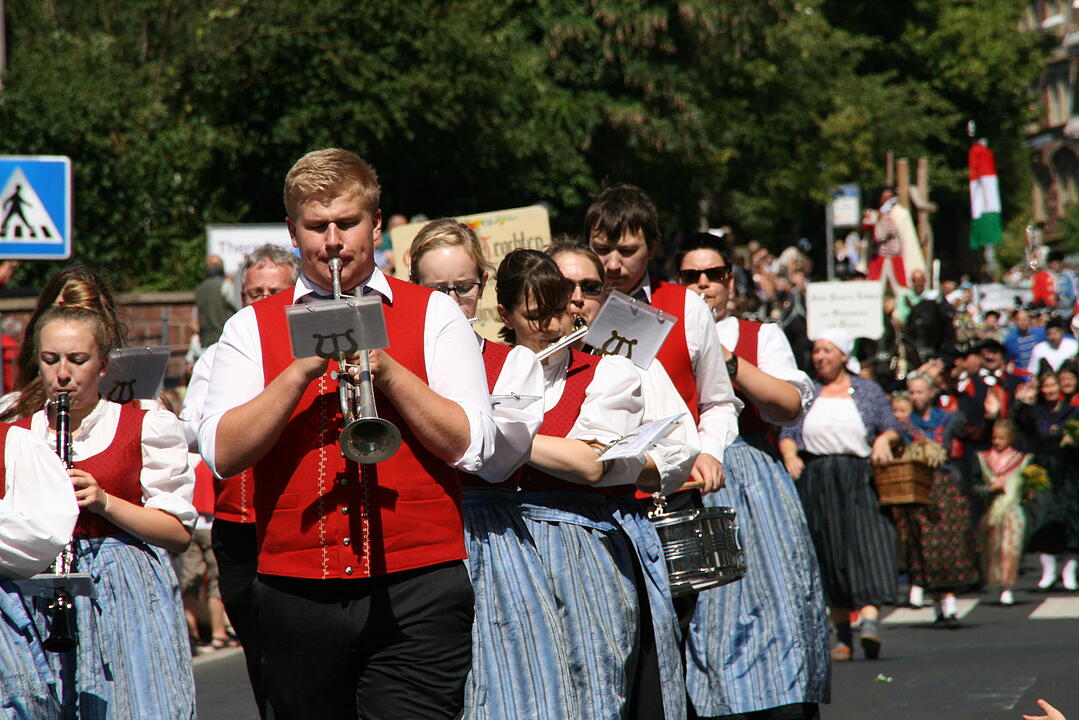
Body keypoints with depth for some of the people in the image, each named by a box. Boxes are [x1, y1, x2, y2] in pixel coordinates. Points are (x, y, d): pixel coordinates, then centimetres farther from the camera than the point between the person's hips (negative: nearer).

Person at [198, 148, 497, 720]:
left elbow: (472, 447, -2)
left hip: (415, 593, -1)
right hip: (296, 596, 2)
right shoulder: (251, 329, 10)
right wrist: (301, 372, -12)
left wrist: (386, 371, -11)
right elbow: (221, 454, -3)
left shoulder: (433, 315, 8)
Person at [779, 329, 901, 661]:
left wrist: (883, 440, -10)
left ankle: (870, 619, -31)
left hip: (858, 477, -2)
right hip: (815, 480, 2)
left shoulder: (868, 391, 12)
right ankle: (842, 634, 5)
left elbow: (891, 427, 12)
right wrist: (790, 456, -10)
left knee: (865, 544, -18)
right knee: (828, 553, 0)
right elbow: (788, 434, 9)